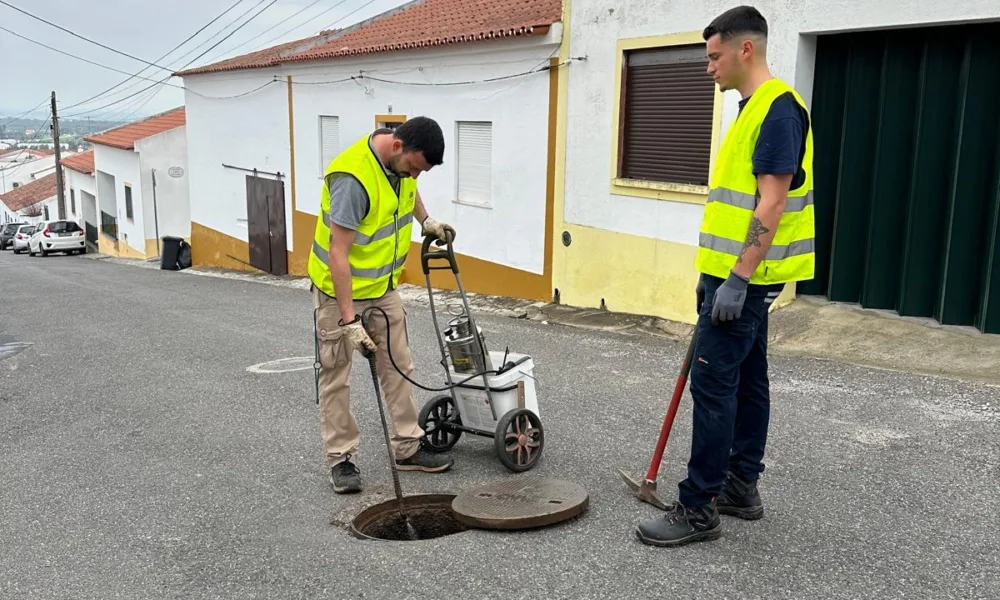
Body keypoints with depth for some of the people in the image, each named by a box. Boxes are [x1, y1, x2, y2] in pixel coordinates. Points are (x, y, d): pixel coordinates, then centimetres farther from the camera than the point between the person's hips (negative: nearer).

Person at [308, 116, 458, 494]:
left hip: (383, 285, 8)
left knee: (399, 368, 10)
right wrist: (350, 320, -33)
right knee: (336, 376, 3)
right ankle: (341, 459, 14)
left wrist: (426, 221, 15)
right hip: (340, 289, -8)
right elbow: (338, 254, -32)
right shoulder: (353, 178, -32)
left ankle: (408, 449, 20)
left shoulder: (400, 158, -7)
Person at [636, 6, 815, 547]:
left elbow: (771, 204, -22)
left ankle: (698, 508, -1)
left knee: (713, 384, -8)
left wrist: (737, 279, -24)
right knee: (746, 380, 14)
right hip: (741, 275, 10)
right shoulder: (752, 111, 16)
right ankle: (742, 487, 25)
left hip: (745, 278, -10)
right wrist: (713, 272, 21)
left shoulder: (778, 110, -15)